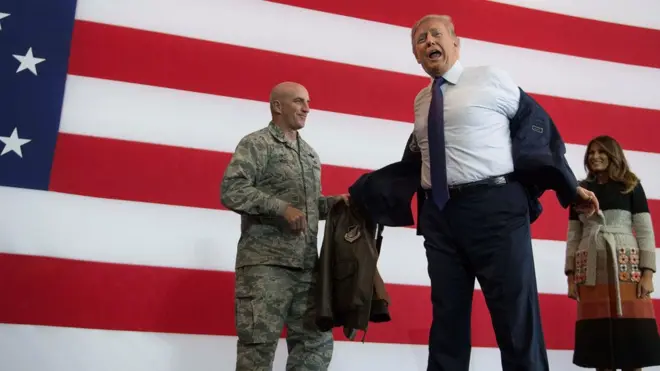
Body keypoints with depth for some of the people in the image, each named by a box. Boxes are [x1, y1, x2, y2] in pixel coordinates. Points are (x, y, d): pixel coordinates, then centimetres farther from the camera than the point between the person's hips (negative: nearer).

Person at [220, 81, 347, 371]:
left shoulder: (310, 154, 22)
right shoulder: (256, 144, -1)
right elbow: (231, 190, -13)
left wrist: (334, 202, 8)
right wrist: (282, 207, -19)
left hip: (306, 265, 7)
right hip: (265, 263, -7)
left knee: (316, 341, 7)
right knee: (259, 344, -5)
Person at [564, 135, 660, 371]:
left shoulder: (631, 187, 8)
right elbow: (573, 235, 12)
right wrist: (571, 275, 5)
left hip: (626, 266, -2)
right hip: (590, 269, 2)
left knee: (631, 331, -6)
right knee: (598, 333, -1)